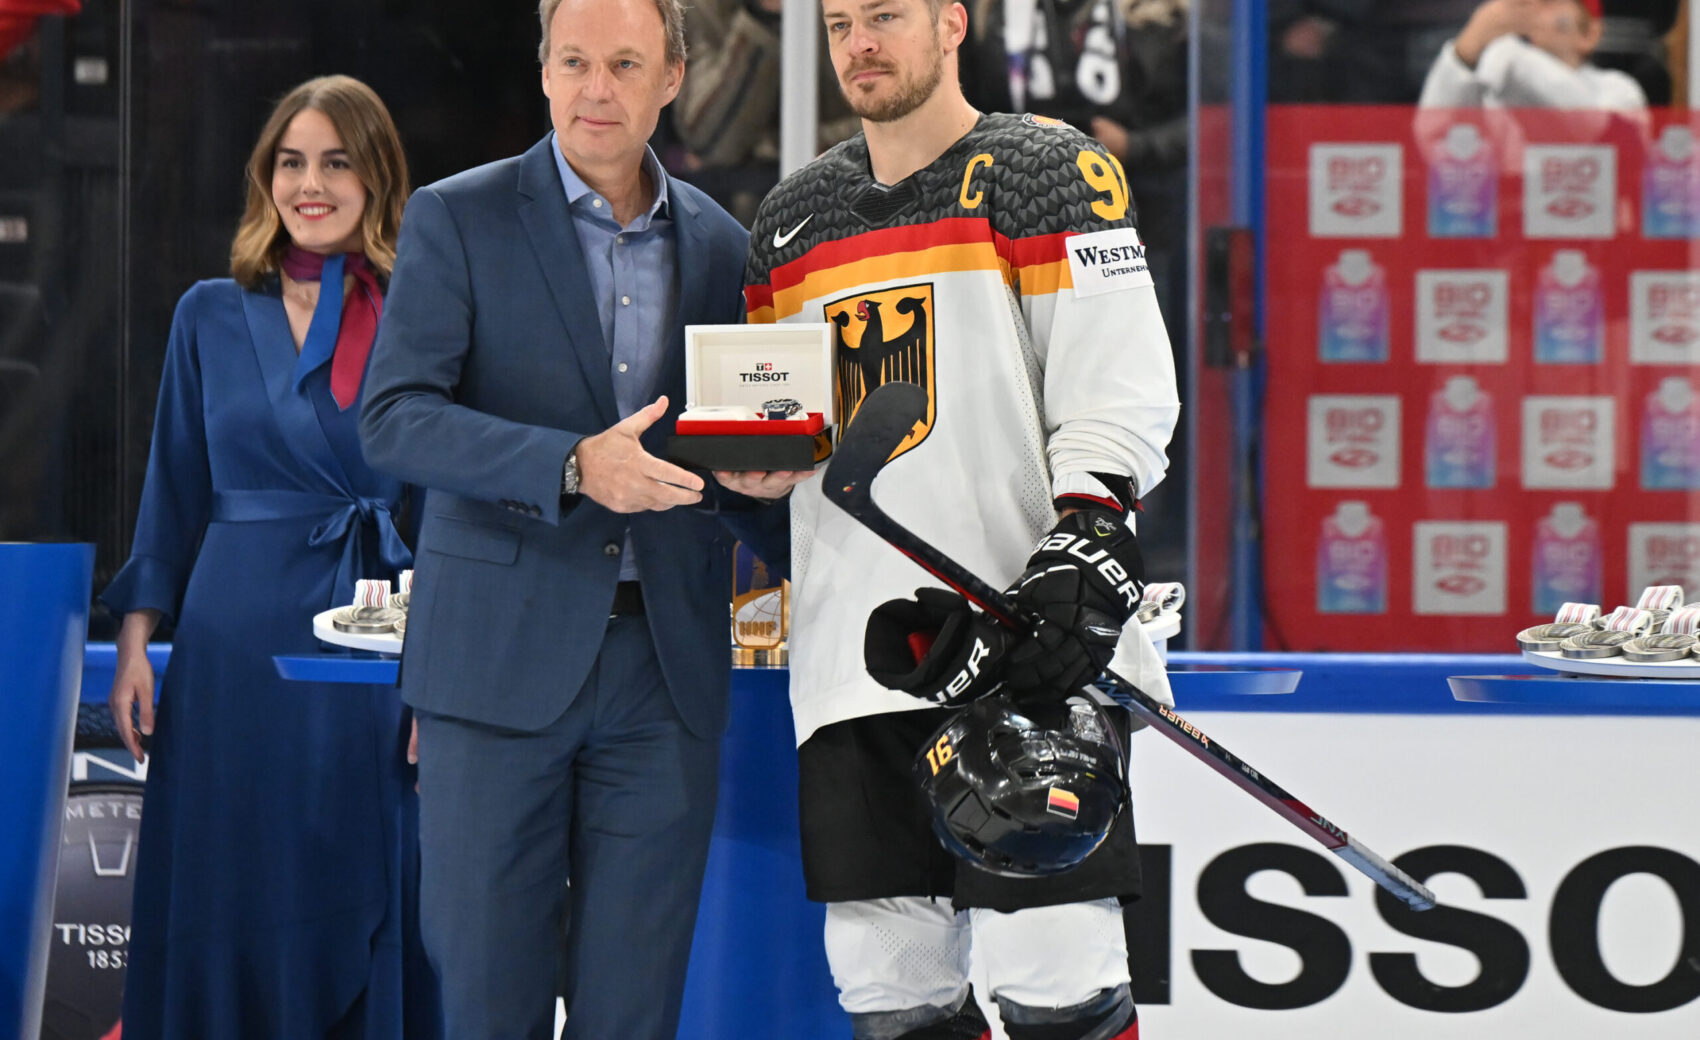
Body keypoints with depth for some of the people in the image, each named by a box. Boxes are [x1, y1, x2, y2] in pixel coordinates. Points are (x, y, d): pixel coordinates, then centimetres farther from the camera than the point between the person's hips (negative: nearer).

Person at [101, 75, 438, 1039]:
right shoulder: (212, 316, 8)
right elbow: (175, 488, 11)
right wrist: (137, 641, 2)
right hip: (237, 643, 2)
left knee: (359, 908, 1)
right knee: (228, 912, 4)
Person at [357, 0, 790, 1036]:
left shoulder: (720, 244, 12)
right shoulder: (456, 220, 0)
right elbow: (394, 419, -9)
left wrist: (771, 485, -5)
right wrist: (573, 466, -22)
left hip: (666, 668, 3)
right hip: (500, 654, -3)